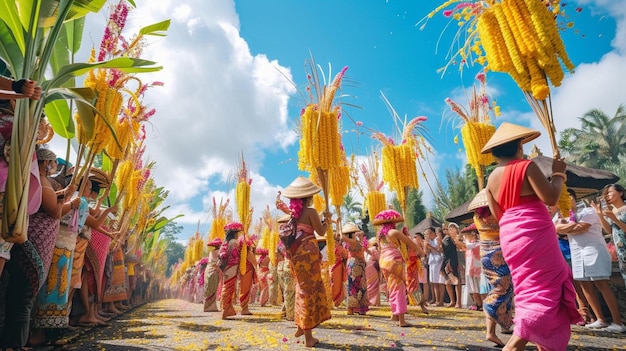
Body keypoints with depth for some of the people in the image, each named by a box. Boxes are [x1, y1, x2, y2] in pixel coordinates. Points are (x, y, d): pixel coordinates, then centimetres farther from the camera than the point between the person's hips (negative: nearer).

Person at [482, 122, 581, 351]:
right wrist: (559, 173, 0)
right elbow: (550, 197, -15)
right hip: (534, 234, -7)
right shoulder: (526, 166, -9)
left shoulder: (492, 178, 11)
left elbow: (498, 214, 12)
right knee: (545, 288, -3)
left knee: (528, 288, 16)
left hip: (509, 237, 8)